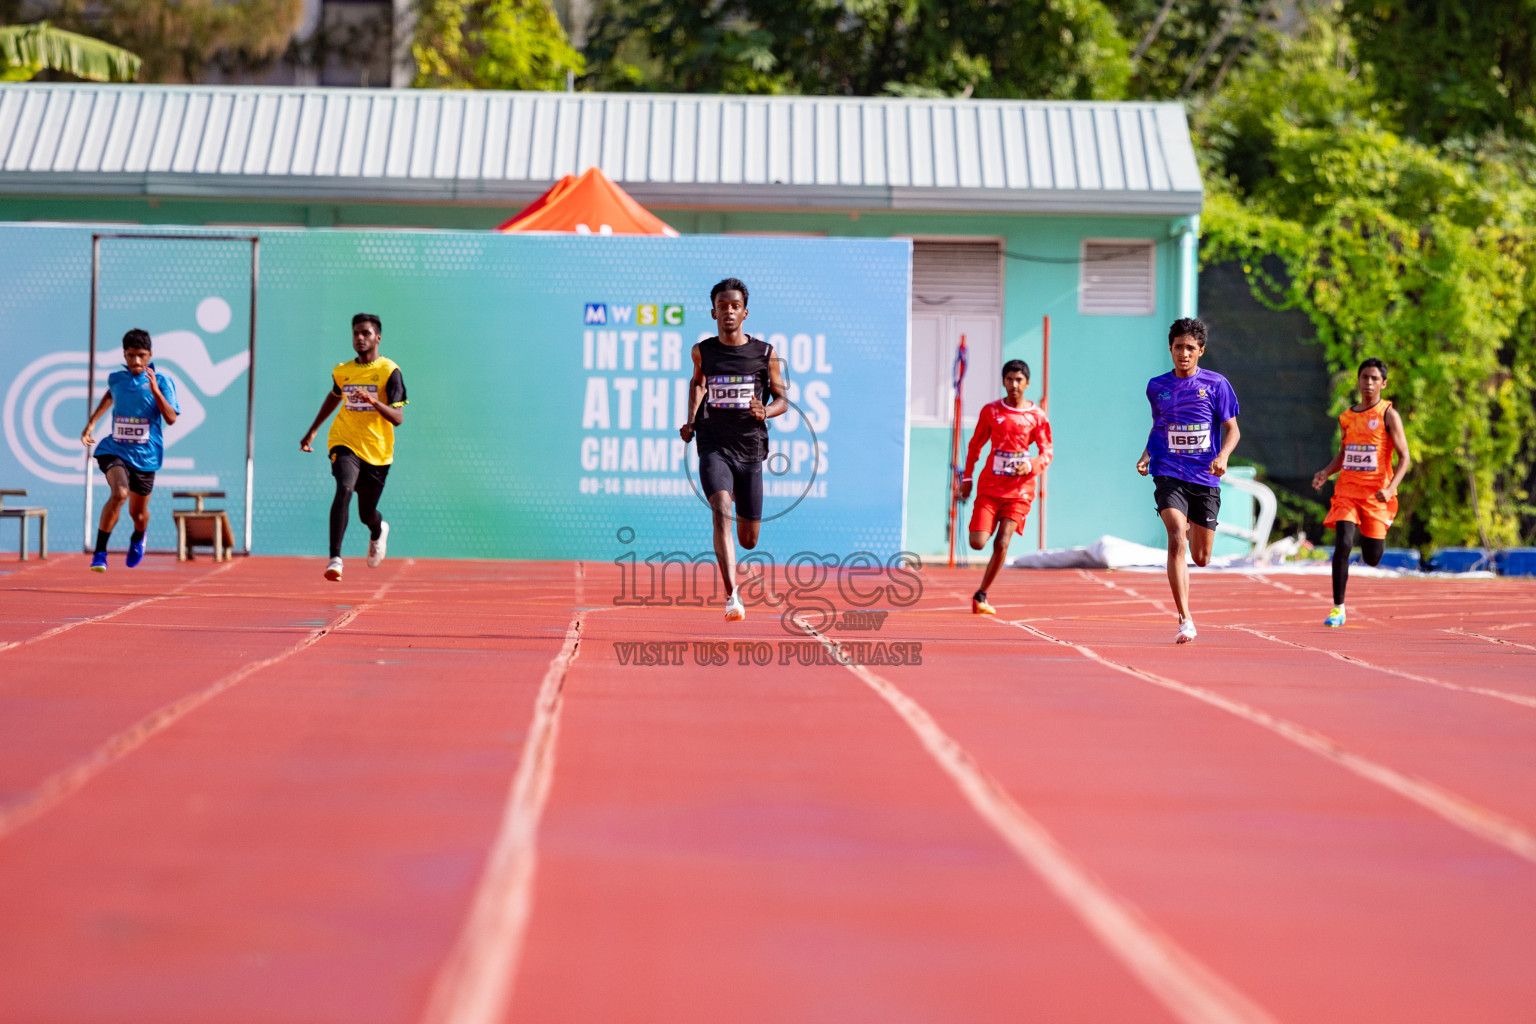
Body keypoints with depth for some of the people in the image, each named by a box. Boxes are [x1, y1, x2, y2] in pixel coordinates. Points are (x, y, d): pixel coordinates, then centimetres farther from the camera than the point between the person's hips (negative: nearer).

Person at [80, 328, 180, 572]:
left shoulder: (161, 381, -5)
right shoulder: (116, 378, 3)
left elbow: (171, 418, -14)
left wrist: (155, 389, -23)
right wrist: (91, 422, 28)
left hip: (145, 455, 0)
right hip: (115, 450, 0)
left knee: (138, 512, 13)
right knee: (119, 493, -29)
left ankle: (138, 538, 52)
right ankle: (99, 553, -22)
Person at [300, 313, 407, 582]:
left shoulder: (389, 371, -8)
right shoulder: (342, 371, 4)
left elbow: (398, 418, -15)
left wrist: (374, 401, -32)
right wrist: (313, 430, 31)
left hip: (377, 451, -1)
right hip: (345, 443, 1)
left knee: (366, 514, 9)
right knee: (344, 488, -27)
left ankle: (378, 530, 49)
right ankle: (335, 558, -32)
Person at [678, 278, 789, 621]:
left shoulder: (765, 353, 0)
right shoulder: (703, 351, 3)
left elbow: (782, 399, 8)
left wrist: (765, 412, -14)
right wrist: (691, 419, 12)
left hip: (750, 450, 1)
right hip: (714, 447, -1)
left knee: (749, 539, 7)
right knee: (722, 511, -27)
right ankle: (732, 596, -32)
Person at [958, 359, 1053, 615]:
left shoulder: (1036, 416, 1)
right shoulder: (991, 411, 4)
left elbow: (1047, 453, 2)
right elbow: (975, 445, 13)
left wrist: (1031, 466, -18)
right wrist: (967, 478, 10)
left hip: (1019, 489, -1)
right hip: (990, 486, 1)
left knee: (1002, 543, -12)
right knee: (977, 543, -12)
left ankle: (981, 595, 4)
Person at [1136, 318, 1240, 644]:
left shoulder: (1216, 384, 0)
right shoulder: (1157, 387, 6)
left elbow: (1232, 429, 2)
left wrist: (1223, 456, -17)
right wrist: (1146, 454, 5)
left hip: (1205, 479, 0)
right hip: (1169, 476, 0)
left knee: (1200, 557, 8)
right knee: (1176, 539, -23)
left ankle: (1192, 530, 49)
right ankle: (1185, 620, -21)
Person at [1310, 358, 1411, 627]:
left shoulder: (1388, 415, -4)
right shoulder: (1347, 416, 10)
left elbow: (1404, 458, -6)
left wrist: (1390, 488, -21)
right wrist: (1325, 472, 3)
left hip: (1375, 494, -3)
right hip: (1347, 490, 3)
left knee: (1372, 559, 3)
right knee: (1343, 545, -16)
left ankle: (1376, 537, 42)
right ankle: (1338, 609, -11)